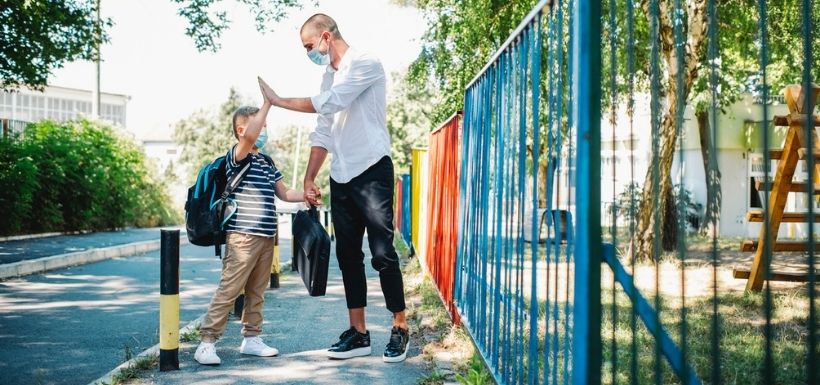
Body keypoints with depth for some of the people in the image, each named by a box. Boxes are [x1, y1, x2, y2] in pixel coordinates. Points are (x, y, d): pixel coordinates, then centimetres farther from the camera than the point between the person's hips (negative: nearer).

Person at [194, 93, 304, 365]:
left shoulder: (267, 161, 19)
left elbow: (283, 193, 25)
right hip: (242, 237, -8)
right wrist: (268, 102, -24)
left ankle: (251, 338, 24)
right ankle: (207, 341, -3)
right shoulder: (236, 156, -7)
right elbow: (249, 135, -28)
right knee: (229, 290, -8)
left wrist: (306, 195, 9)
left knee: (256, 291, 14)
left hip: (266, 237, 8)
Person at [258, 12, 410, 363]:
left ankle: (400, 330, 4)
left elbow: (329, 103, -19)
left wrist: (278, 101, -9)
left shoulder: (365, 63, -9)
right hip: (341, 177, 8)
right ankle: (358, 333, 14)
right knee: (348, 255, 8)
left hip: (372, 172, -8)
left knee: (382, 252, -7)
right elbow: (323, 133, 16)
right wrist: (309, 179, 10)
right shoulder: (329, 76, 16)